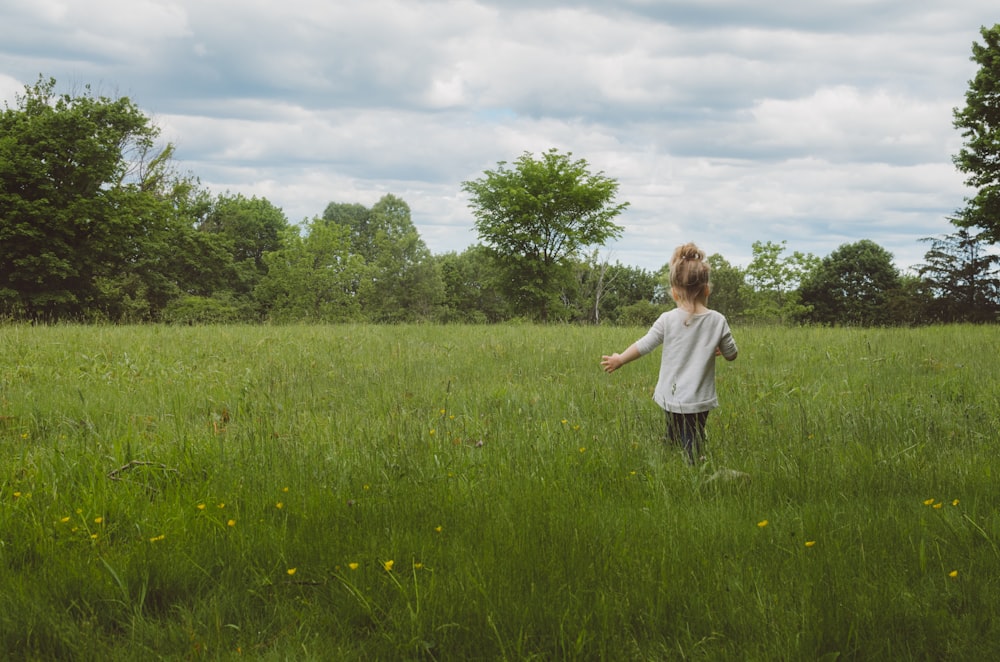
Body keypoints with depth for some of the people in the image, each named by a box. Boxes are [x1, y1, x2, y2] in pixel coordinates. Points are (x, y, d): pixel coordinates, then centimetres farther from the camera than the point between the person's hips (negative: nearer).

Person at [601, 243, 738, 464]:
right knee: (693, 452, 1)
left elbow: (644, 346, 2)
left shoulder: (668, 320, -7)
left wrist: (619, 360, 18)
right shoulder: (717, 320, -6)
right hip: (699, 399, 0)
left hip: (673, 398, 0)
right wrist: (720, 348, 30)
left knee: (673, 442, 15)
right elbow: (732, 354, 6)